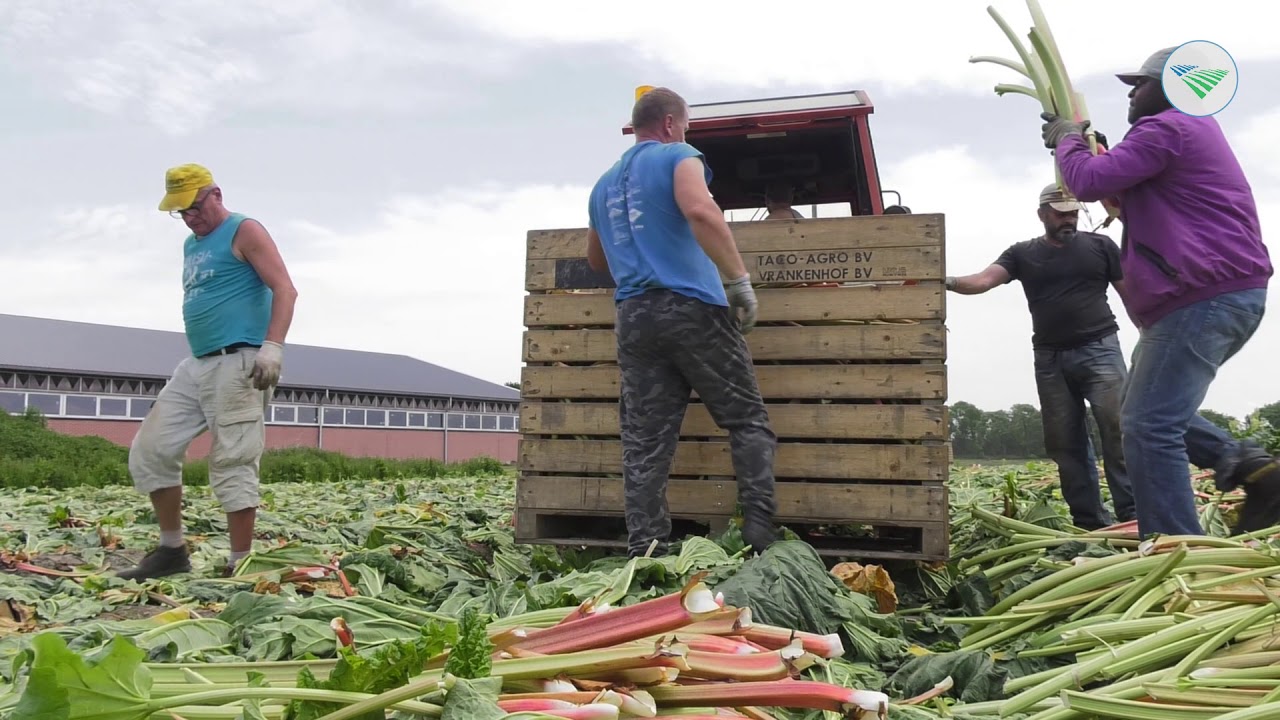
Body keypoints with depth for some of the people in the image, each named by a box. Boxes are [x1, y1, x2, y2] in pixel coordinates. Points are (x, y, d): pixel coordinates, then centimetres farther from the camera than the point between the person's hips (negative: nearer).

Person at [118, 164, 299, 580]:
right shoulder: (191, 245, 21)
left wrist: (272, 348, -26)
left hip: (237, 363, -9)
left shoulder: (244, 232, -3)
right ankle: (172, 550, 17)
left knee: (232, 464, -9)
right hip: (195, 364, 9)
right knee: (150, 450, 7)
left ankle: (239, 565, -3)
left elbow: (285, 289, -14)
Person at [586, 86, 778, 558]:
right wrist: (740, 279, -16)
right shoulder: (677, 157, 3)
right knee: (747, 421, 2)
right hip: (693, 308, -5)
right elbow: (700, 211, -18)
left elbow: (597, 261, 36)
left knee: (644, 442, 3)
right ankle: (760, 535, -7)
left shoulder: (603, 186, 24)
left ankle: (644, 551, -1)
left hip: (633, 316, 6)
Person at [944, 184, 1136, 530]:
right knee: (1065, 443, 1)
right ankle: (1089, 522, 7)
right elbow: (984, 279, -6)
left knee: (1118, 431, -10)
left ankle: (1133, 515, -6)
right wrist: (950, 282, -26)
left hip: (1099, 350, -2)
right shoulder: (1023, 253, 9)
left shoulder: (1100, 245, 8)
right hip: (1051, 358, 2)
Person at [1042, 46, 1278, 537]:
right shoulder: (1194, 130, 27)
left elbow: (1090, 182, -14)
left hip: (1204, 297, -11)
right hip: (1230, 294, 11)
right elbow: (1126, 188, 31)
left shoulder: (1165, 128, -8)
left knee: (1149, 427, -14)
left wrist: (1067, 140, 5)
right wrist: (1085, 142, 21)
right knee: (1157, 416, 18)